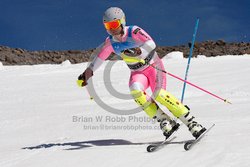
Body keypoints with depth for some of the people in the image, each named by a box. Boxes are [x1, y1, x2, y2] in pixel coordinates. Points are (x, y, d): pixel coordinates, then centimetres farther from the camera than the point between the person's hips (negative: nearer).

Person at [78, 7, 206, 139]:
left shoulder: (134, 31, -19)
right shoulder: (110, 42, -3)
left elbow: (151, 44, -36)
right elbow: (99, 58, 13)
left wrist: (138, 51, -53)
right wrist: (87, 72, 13)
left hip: (153, 66, -4)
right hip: (137, 73, 4)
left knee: (158, 94, -29)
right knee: (135, 90, -30)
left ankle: (191, 123, -22)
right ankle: (165, 122, -23)